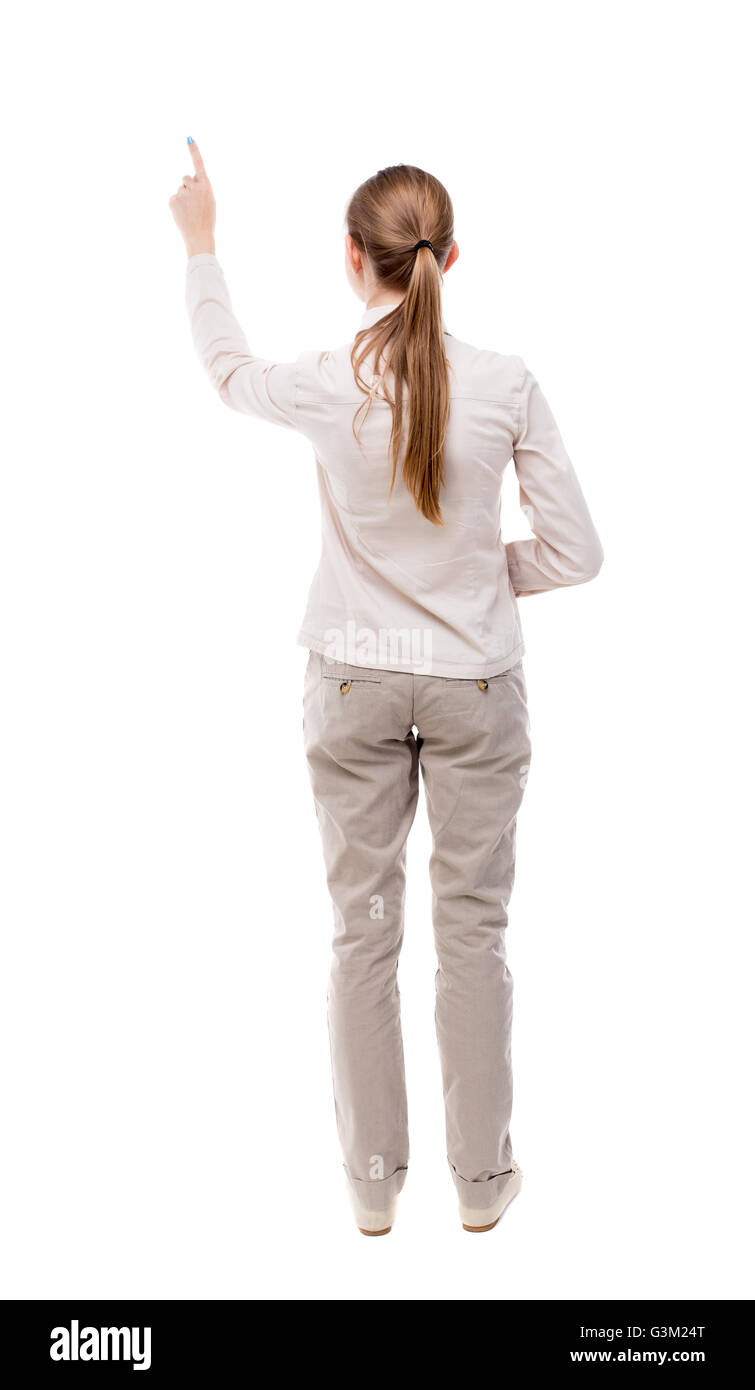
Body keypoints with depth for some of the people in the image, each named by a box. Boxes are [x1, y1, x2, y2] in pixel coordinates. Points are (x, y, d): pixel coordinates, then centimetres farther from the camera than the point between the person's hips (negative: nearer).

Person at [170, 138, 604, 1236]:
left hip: (354, 686, 0)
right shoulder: (506, 386, -12)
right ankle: (481, 1179, 24)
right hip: (475, 687, 0)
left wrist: (202, 245, 27)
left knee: (363, 930, 12)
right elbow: (574, 552, -8)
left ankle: (373, 1182, 22)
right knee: (473, 931, 11)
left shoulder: (322, 387, -11)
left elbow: (227, 367, 13)